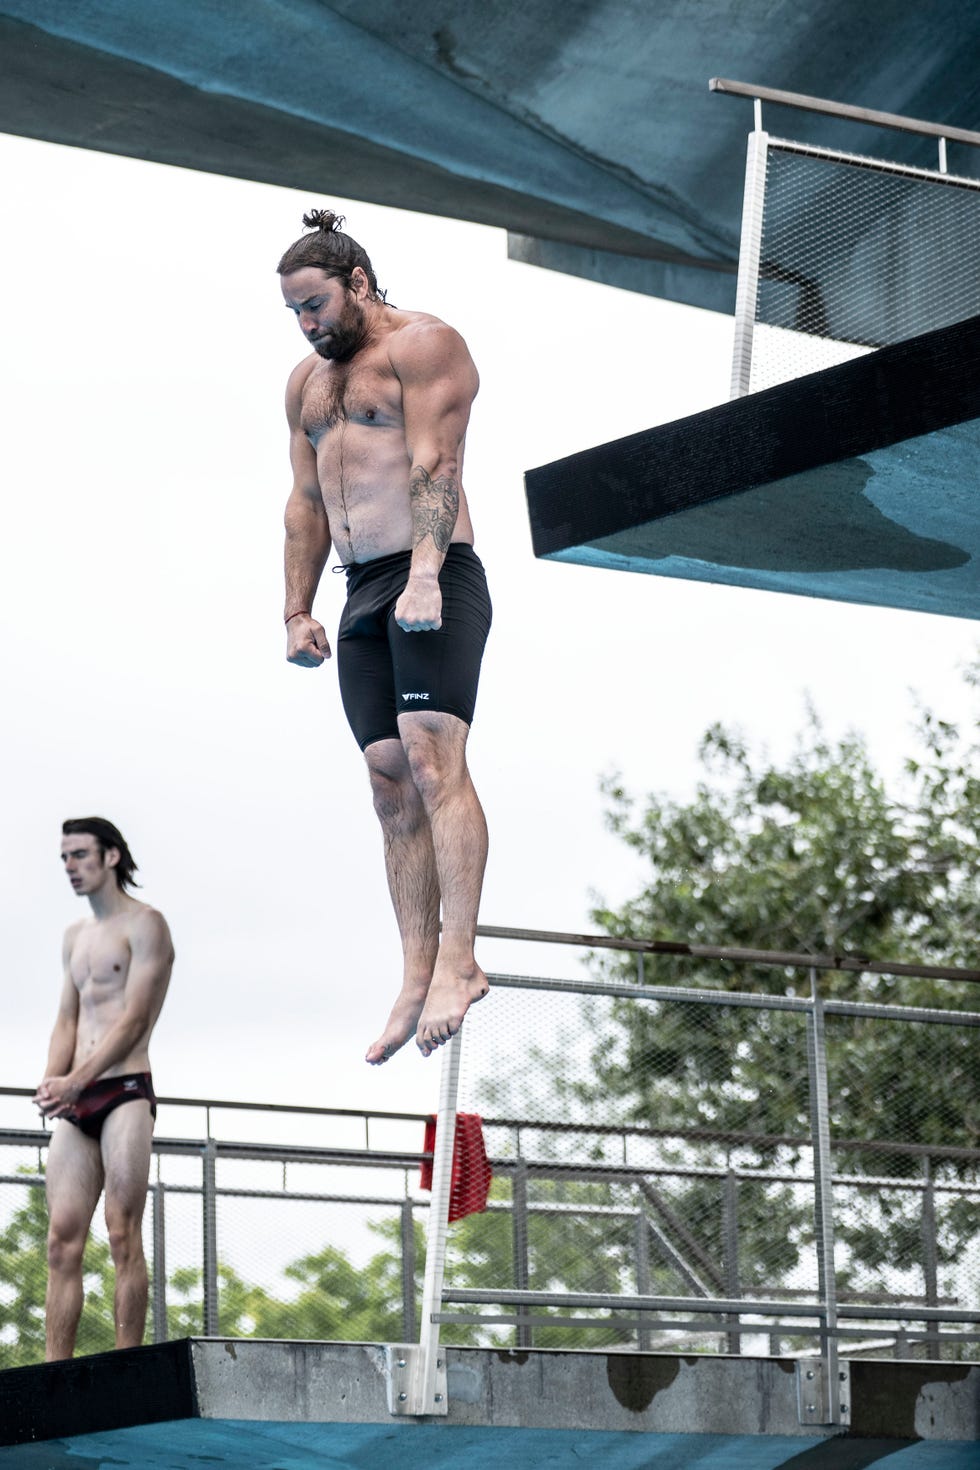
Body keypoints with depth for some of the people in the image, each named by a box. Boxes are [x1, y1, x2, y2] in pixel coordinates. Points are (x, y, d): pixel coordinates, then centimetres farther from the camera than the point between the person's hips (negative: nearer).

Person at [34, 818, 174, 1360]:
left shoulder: (144, 924, -1)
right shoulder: (75, 936, 23)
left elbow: (134, 1019, -9)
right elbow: (68, 1020, 19)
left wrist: (76, 1081, -17)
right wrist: (52, 1080, -1)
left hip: (125, 1091, -7)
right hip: (75, 1104, 7)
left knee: (123, 1232, -12)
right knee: (62, 1240, -1)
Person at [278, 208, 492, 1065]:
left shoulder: (421, 344, -2)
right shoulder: (308, 382, 23)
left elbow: (436, 464, -14)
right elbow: (305, 502, 23)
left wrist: (424, 575, -26)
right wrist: (298, 612, 14)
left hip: (435, 583, -8)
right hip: (364, 598, 8)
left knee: (433, 761, -18)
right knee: (391, 784, 0)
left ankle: (458, 960, -23)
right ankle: (419, 978, -3)